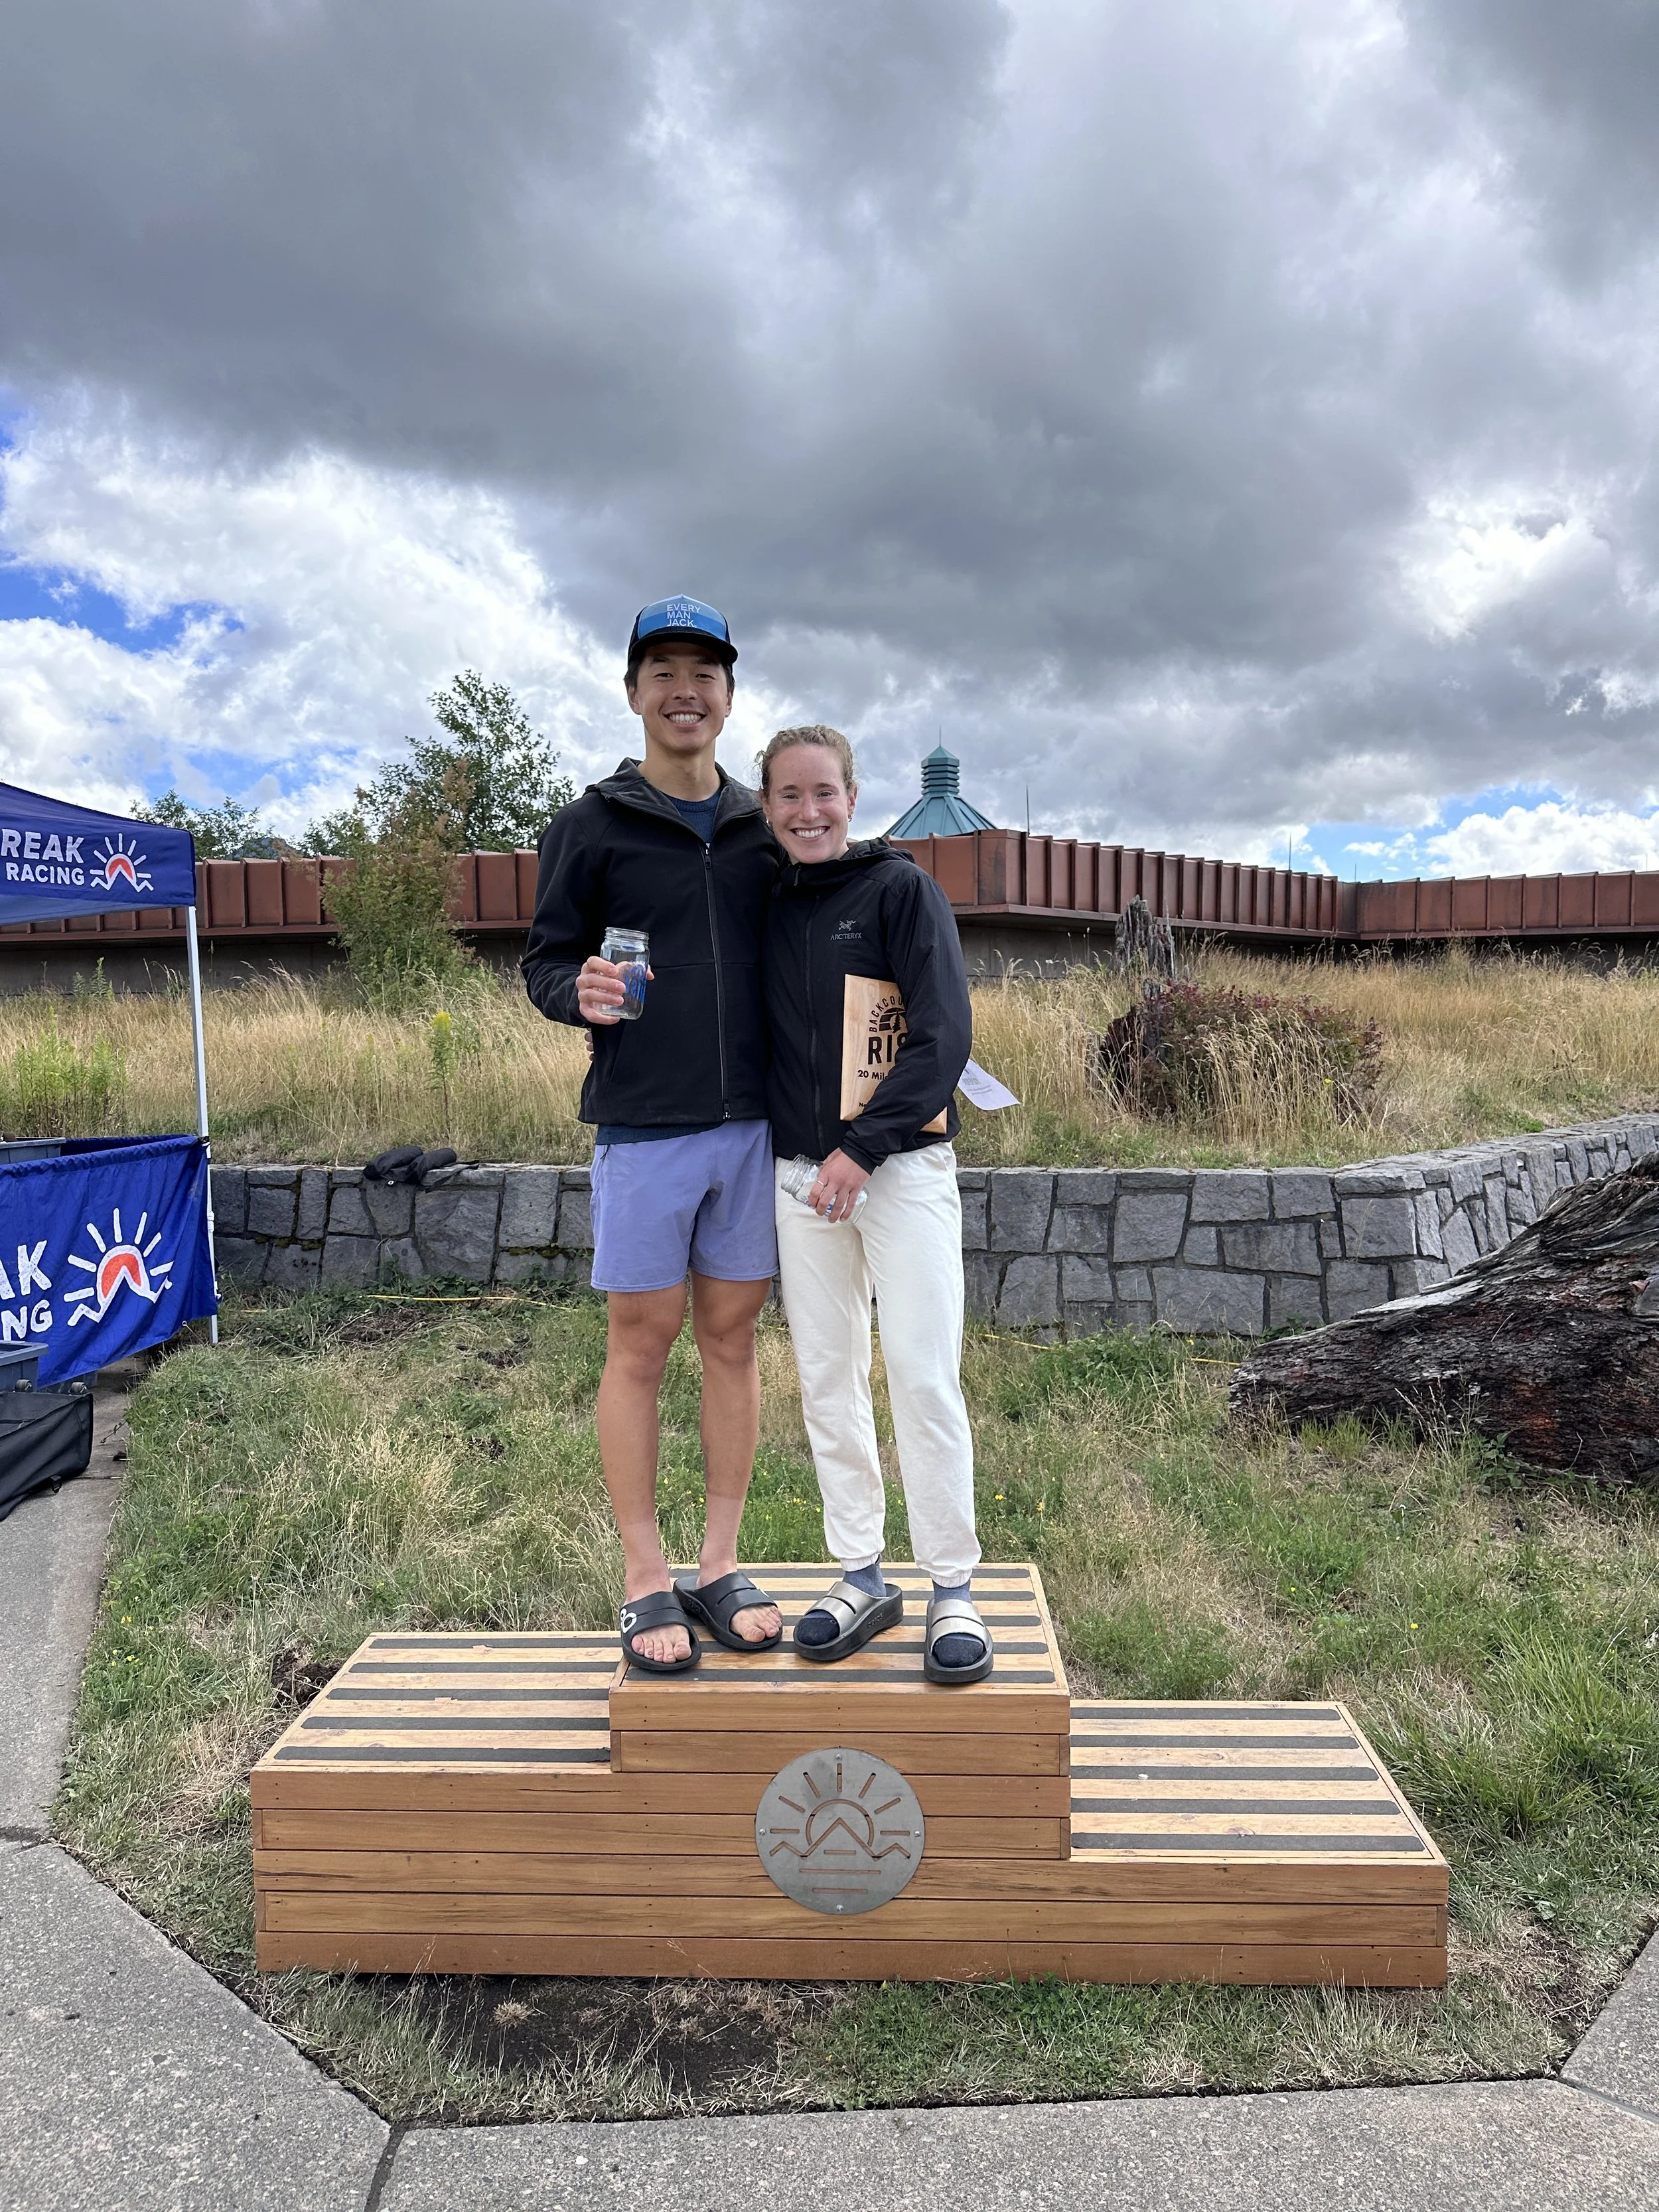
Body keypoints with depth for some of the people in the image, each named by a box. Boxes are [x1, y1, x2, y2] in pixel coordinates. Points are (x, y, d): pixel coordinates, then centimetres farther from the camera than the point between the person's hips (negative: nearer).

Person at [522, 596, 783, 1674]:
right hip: (643, 1126, -3)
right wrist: (580, 994, -20)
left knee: (733, 1338, 8)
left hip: (752, 1121, 3)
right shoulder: (593, 825, 2)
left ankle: (722, 1563, 20)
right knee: (641, 1342, 4)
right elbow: (545, 960, 3)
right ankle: (646, 1578, 16)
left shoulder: (761, 829, 11)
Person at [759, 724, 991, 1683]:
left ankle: (954, 1589, 10)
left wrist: (862, 1148, -17)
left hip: (903, 1167, -5)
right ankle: (863, 1576, 23)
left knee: (925, 1377, -5)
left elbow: (945, 1034, -12)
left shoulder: (901, 890, -4)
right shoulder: (763, 907, 10)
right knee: (827, 1378, 9)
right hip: (800, 1174, 5)